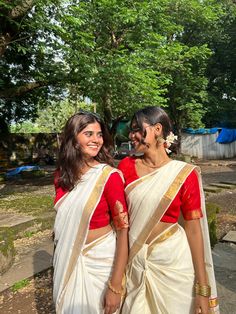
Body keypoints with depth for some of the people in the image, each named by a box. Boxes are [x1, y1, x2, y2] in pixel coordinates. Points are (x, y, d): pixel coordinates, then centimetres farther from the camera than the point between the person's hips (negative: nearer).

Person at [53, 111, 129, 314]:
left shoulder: (110, 176, -19)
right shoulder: (62, 175, -4)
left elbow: (123, 231, -17)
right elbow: (62, 220, 9)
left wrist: (116, 286, -17)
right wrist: (60, 260, 13)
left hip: (101, 260, -4)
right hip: (68, 260, 5)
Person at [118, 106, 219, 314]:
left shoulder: (184, 174, -11)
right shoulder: (126, 165, -3)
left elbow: (194, 229, -8)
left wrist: (202, 289, -7)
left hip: (173, 262, -2)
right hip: (134, 261, 3)